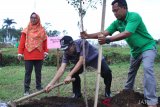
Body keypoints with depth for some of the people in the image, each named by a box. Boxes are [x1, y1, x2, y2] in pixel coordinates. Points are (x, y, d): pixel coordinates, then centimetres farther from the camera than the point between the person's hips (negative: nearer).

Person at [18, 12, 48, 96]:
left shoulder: (42, 30, 8)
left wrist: (45, 51, 3)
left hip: (39, 55, 2)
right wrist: (20, 52, -5)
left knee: (38, 72, 11)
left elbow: (45, 41, 8)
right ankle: (26, 89, 3)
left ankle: (39, 86, 22)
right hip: (28, 55, -2)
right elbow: (22, 42, 0)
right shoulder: (26, 30, 3)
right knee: (28, 72, 0)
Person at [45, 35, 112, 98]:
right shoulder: (67, 54, -25)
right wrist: (52, 83, -46)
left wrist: (69, 75, -49)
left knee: (107, 72, -24)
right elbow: (62, 68, -34)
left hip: (95, 58, -4)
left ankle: (107, 92, 2)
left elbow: (81, 61, -42)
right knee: (73, 72, -20)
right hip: (83, 63, 4)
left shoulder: (82, 43, -39)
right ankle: (77, 93, 1)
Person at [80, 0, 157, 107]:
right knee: (131, 71, 21)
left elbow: (126, 34, -41)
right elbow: (104, 33, -14)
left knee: (147, 68, -27)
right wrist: (88, 36, -29)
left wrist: (108, 40, -49)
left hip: (147, 47, -8)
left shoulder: (134, 16, -28)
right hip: (136, 50, 8)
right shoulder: (117, 23, -5)